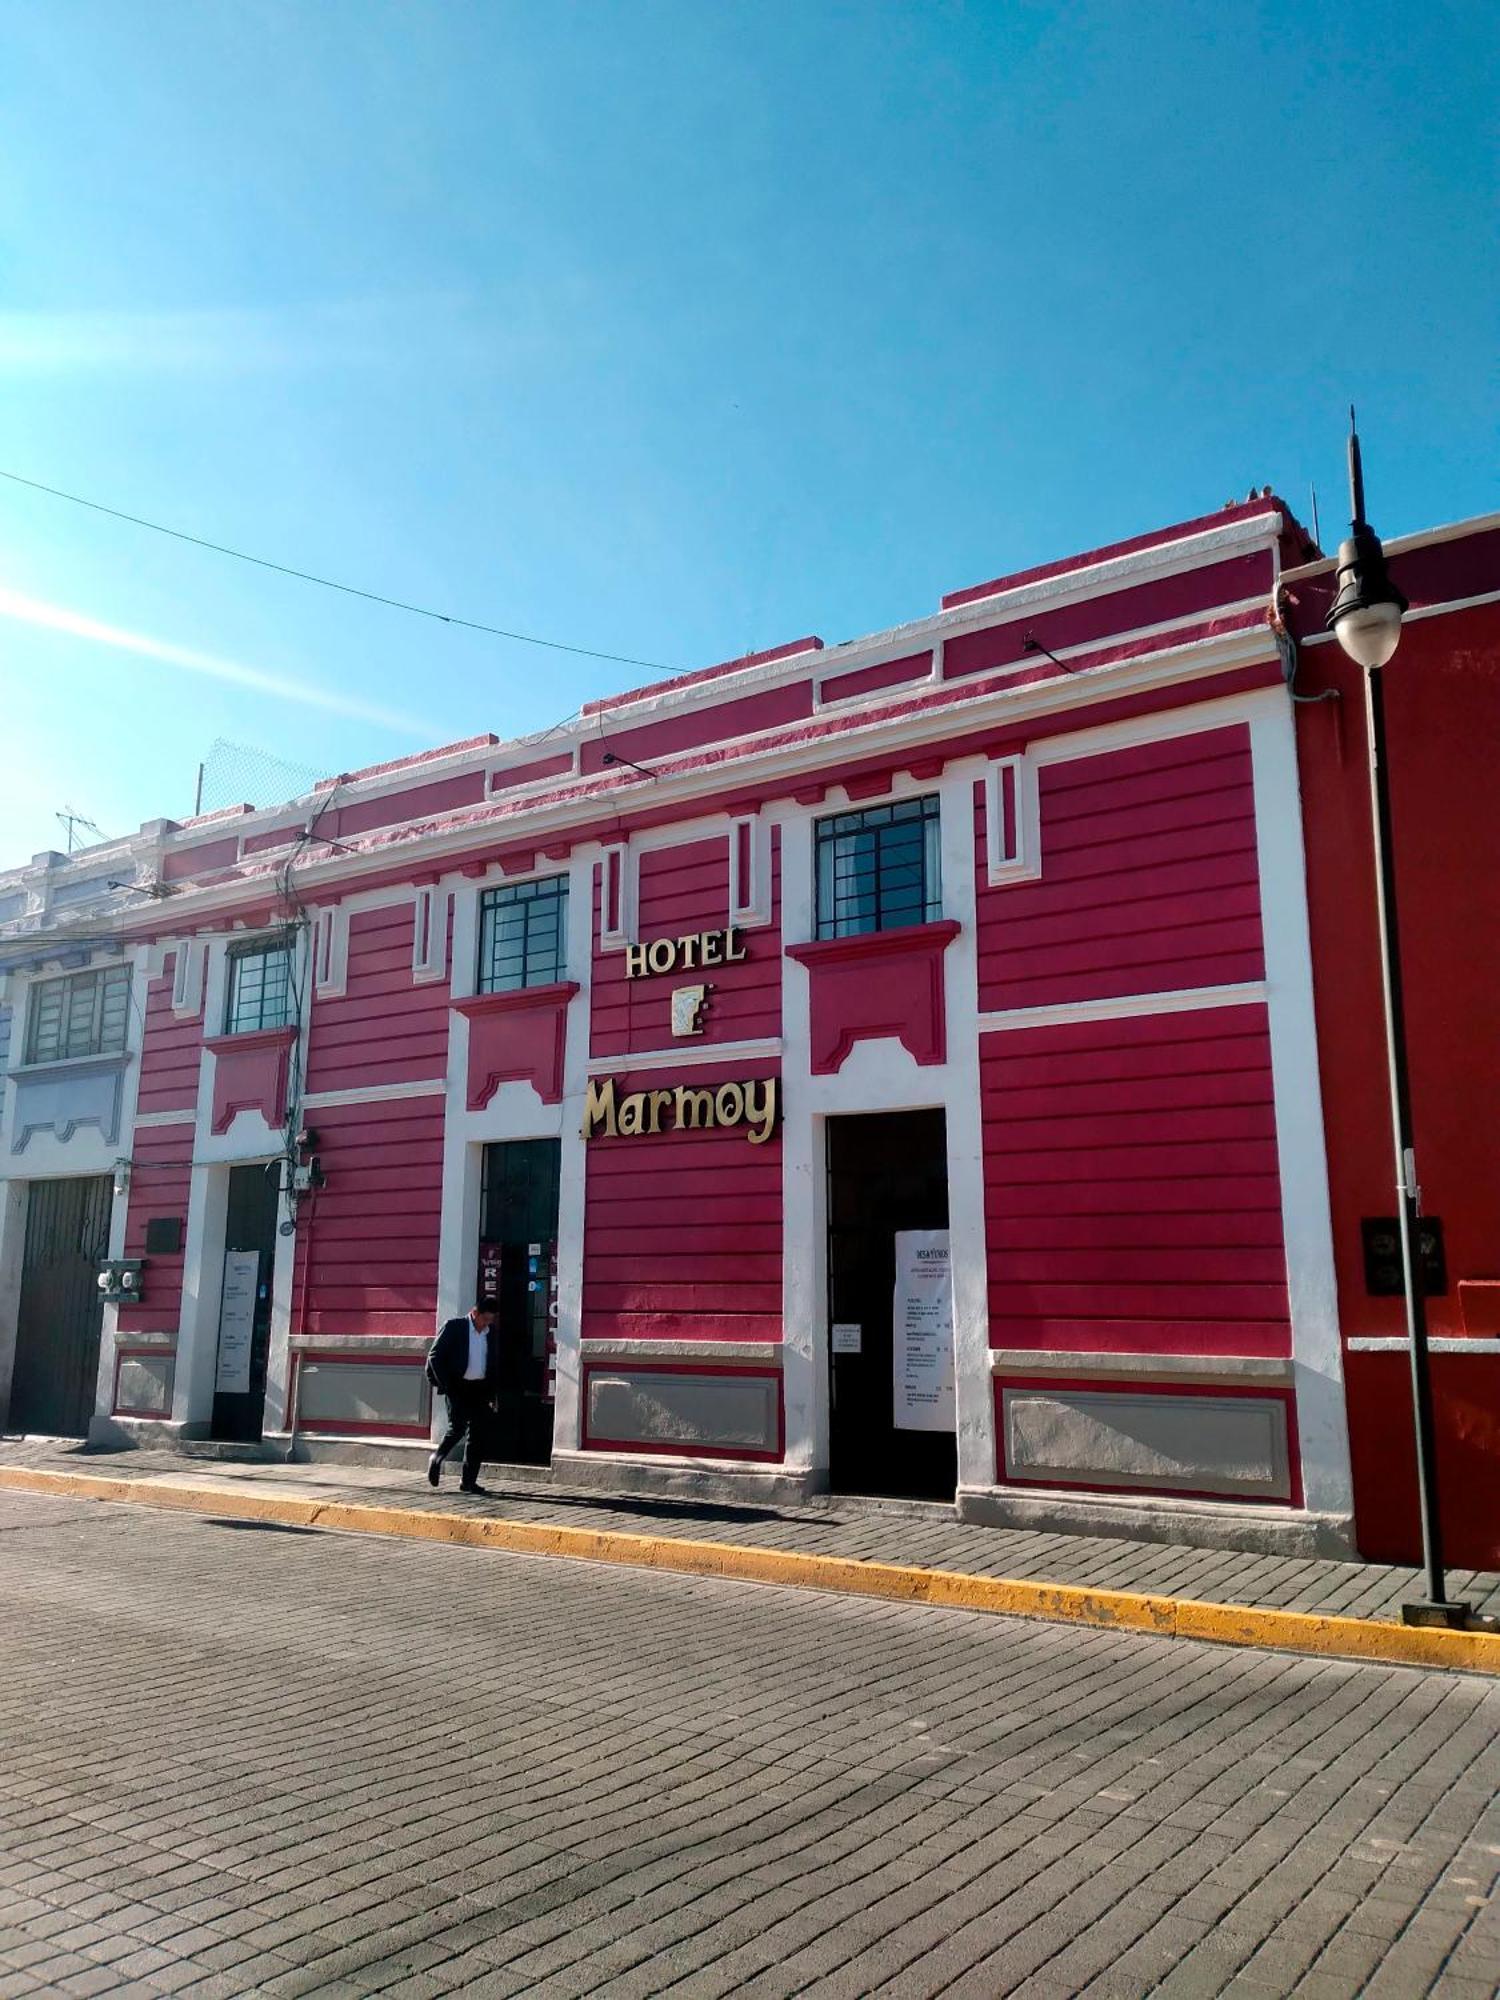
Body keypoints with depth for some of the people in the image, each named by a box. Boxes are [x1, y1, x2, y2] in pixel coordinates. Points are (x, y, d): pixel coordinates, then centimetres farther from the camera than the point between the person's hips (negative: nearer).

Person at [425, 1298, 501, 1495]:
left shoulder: (491, 1332, 9)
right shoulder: (454, 1327, -6)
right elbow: (435, 1355, -7)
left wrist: (492, 1393, 11)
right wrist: (445, 1384, -11)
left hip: (479, 1388, 5)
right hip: (457, 1387, -5)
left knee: (477, 1434, 1)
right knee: (457, 1427, -13)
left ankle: (468, 1481, 7)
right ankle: (437, 1459, 15)